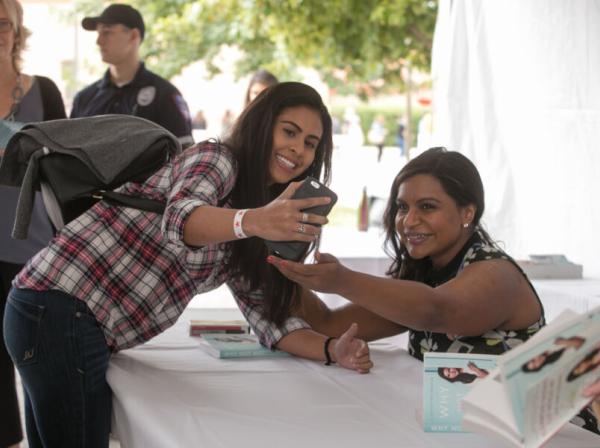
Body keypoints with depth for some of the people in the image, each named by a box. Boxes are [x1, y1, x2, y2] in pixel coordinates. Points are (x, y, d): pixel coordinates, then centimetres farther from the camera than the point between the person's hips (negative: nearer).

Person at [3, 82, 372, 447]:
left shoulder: (241, 239, 17)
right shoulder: (215, 158, -9)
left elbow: (269, 317, 12)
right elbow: (181, 220, -31)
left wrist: (332, 350, -6)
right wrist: (255, 221, -50)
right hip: (61, 311, -10)